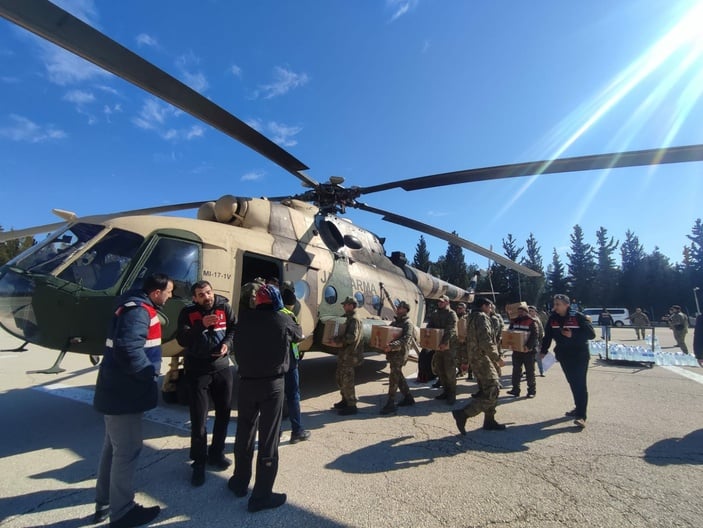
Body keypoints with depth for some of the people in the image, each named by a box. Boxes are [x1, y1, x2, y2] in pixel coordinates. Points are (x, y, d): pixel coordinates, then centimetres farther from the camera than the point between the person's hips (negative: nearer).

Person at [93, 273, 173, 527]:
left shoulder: (138, 307, 11)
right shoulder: (138, 311, -22)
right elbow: (128, 350, -32)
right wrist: (150, 373, -21)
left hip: (118, 390, 11)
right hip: (124, 393, -11)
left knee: (114, 447, 22)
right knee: (127, 450, 3)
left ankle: (105, 502, 38)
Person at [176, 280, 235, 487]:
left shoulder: (224, 307, -2)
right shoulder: (188, 313, -7)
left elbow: (234, 328, 4)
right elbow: (182, 339, -18)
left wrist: (227, 343, -15)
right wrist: (201, 325, -34)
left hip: (222, 368, 3)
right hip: (197, 371, -3)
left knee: (224, 412, 15)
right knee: (198, 419, 1)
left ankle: (216, 453, 35)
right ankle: (199, 462, 20)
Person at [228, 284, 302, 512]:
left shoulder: (244, 319, -3)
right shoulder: (283, 320, -9)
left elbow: (236, 347, 10)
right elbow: (298, 335, 10)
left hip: (246, 382, 4)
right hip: (272, 384, -3)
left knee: (244, 432, 19)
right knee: (268, 437, 5)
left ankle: (240, 482, 36)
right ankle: (261, 495, 15)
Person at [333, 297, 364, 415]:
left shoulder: (354, 319, -17)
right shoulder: (350, 319, 15)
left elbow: (352, 337, -28)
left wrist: (337, 339, -22)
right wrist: (338, 338, 11)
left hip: (349, 355, -10)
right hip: (344, 354, 10)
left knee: (347, 380, -2)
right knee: (340, 379, 19)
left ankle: (351, 406, 9)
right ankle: (345, 400, 33)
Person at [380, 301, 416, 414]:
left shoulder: (408, 324, -11)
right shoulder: (395, 322, 16)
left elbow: (405, 341, -25)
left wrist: (391, 346, -38)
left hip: (400, 354, -9)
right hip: (392, 353, 9)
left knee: (393, 378, -9)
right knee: (399, 376, 17)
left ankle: (391, 404, -3)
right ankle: (408, 398, 32)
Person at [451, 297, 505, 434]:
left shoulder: (472, 318, 18)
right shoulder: (482, 317, -12)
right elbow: (486, 342, -23)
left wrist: (465, 360, 25)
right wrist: (497, 357, -14)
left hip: (475, 358, 10)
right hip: (483, 359, -10)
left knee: (489, 391, 17)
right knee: (491, 393, -9)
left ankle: (489, 421, 23)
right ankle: (462, 414, -13)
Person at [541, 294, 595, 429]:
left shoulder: (578, 317, -13)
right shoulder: (553, 318, 1)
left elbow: (591, 334, -12)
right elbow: (548, 335, 8)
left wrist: (573, 335, -23)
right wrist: (543, 351, 7)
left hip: (580, 355, -5)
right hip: (564, 355, 5)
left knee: (580, 384, -6)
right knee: (572, 383, 14)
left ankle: (581, 416, -6)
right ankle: (578, 408, 29)